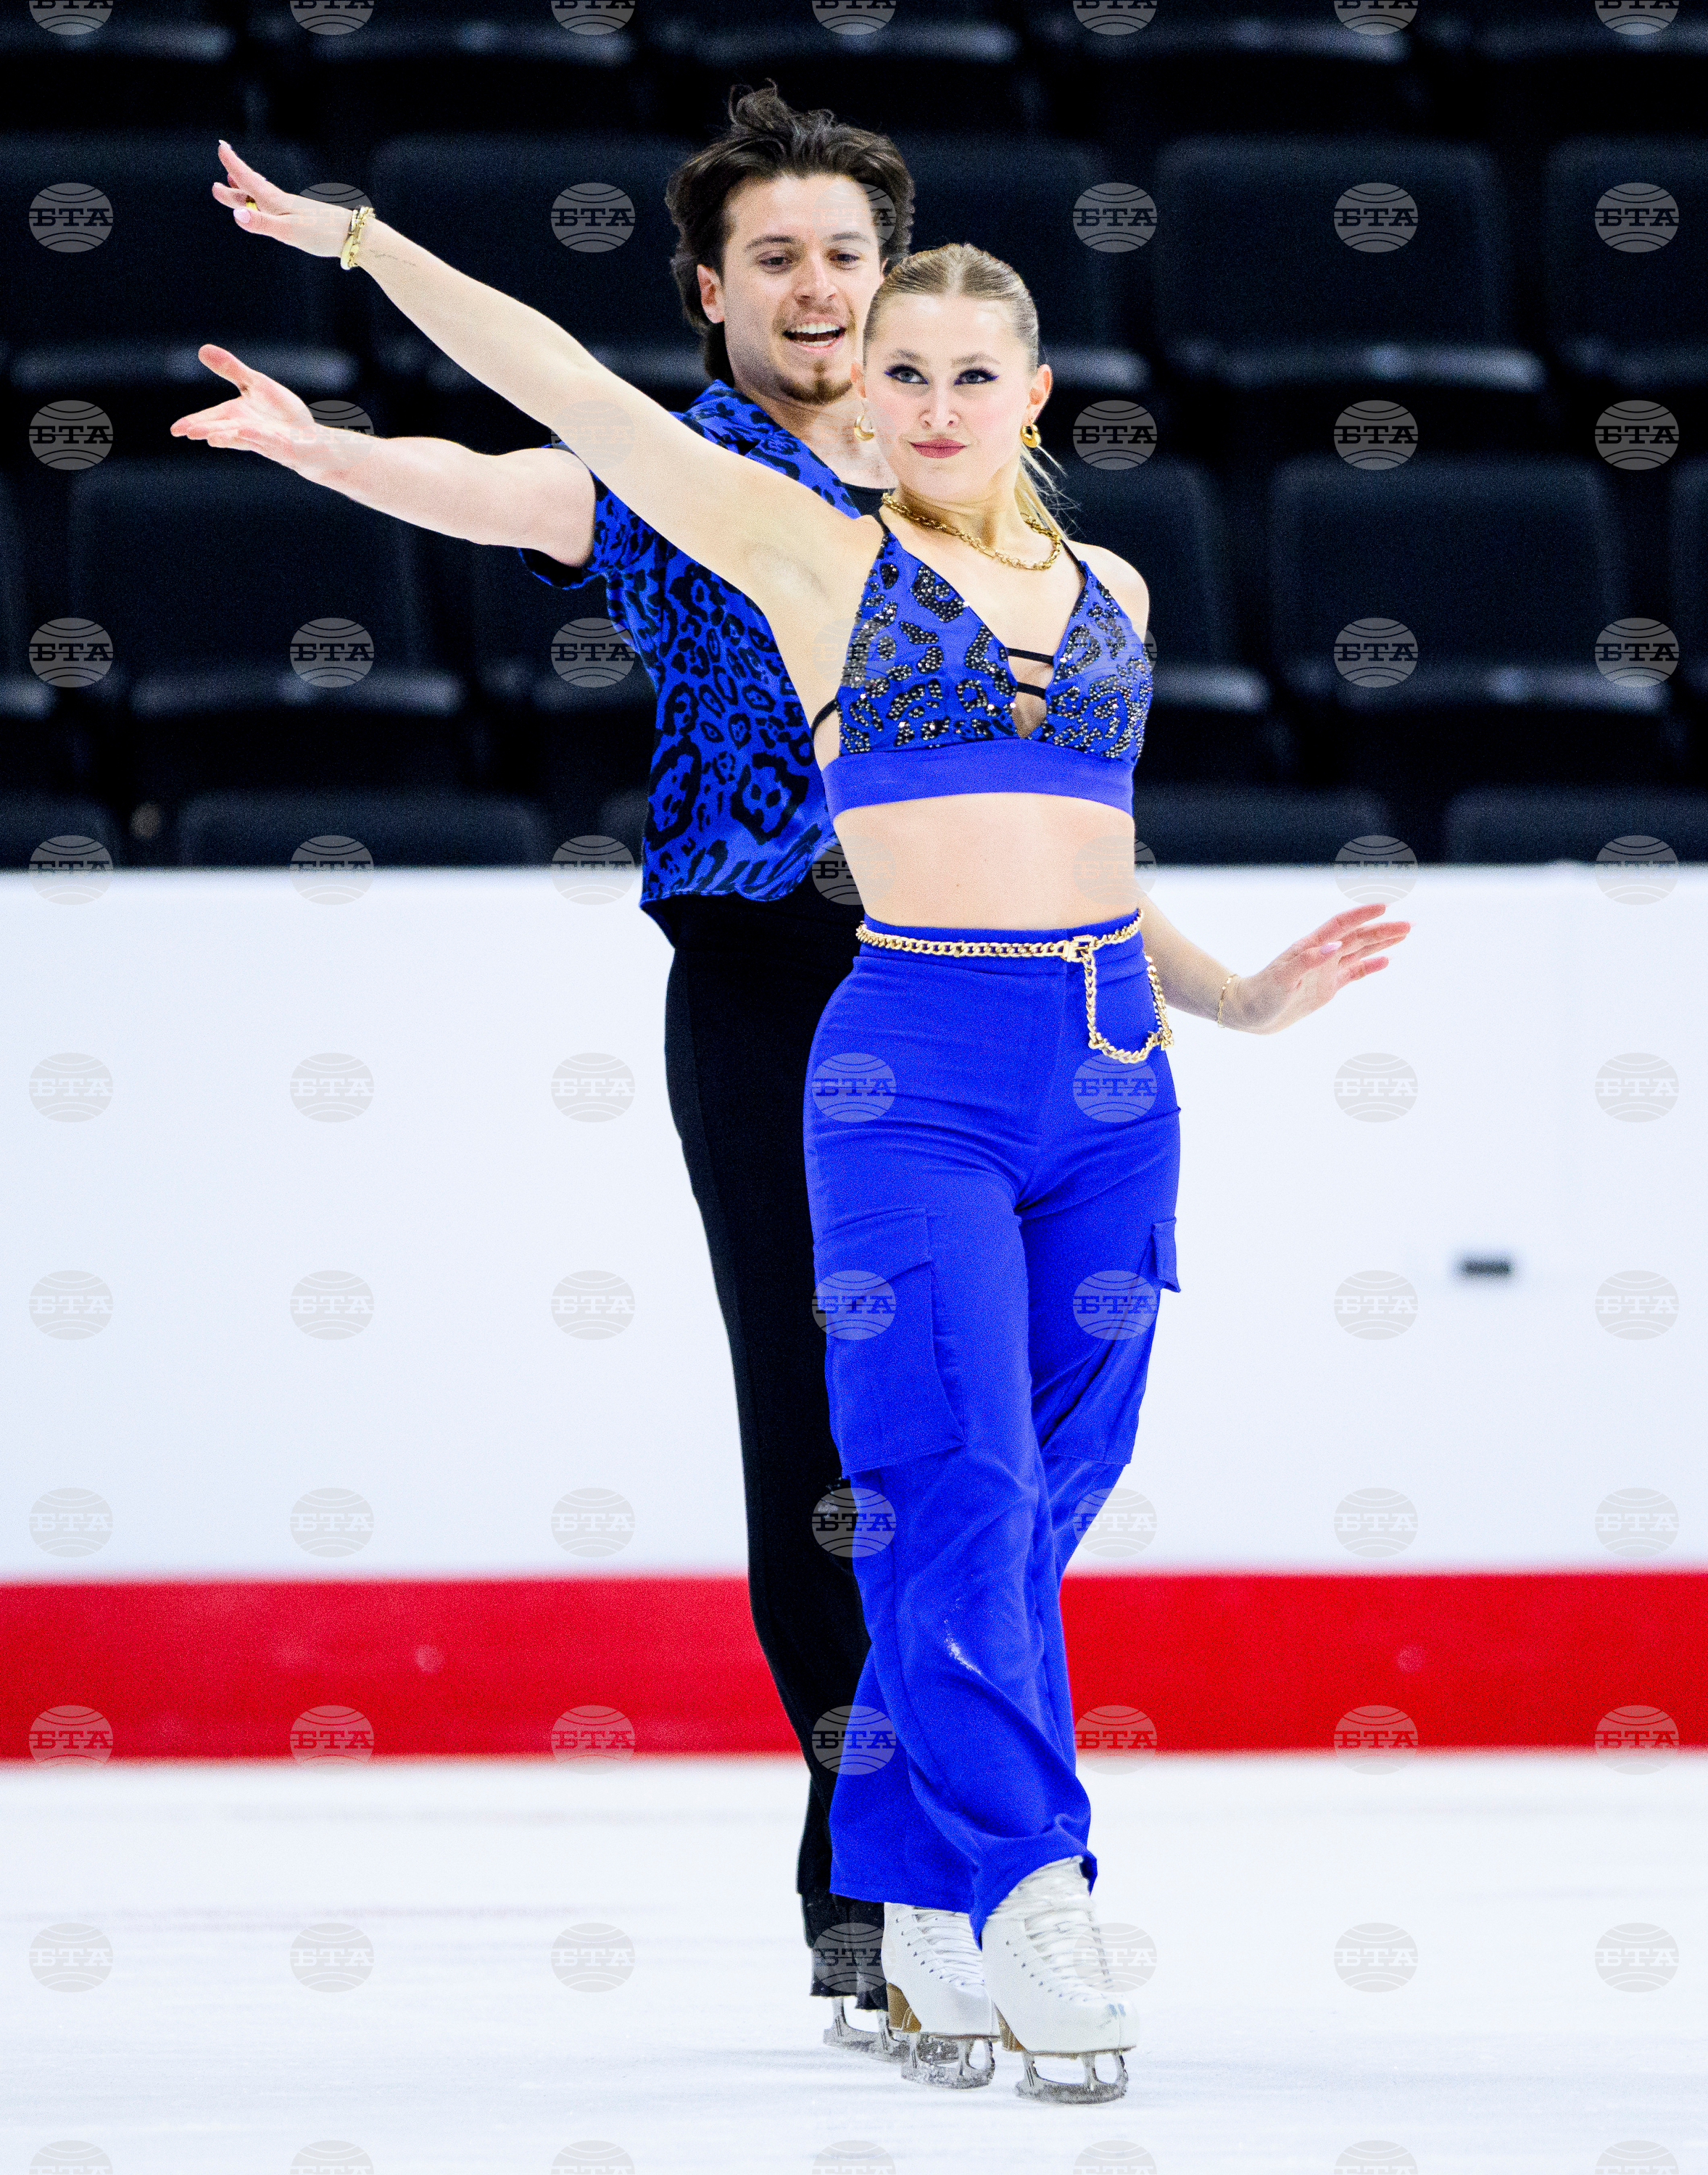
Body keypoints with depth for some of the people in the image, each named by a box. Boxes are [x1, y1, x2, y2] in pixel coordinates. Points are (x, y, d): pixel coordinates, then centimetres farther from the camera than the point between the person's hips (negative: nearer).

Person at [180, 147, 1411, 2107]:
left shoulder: (1109, 590, 16)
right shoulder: (818, 563, 4)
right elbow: (571, 391, 2)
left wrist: (1246, 997, 18)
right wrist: (360, 239, 1)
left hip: (1114, 1067, 4)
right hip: (914, 1067, -4)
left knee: (1036, 1508, 4)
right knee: (957, 1497, -12)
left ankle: (924, 1911, 11)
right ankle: (1033, 1901, -15)